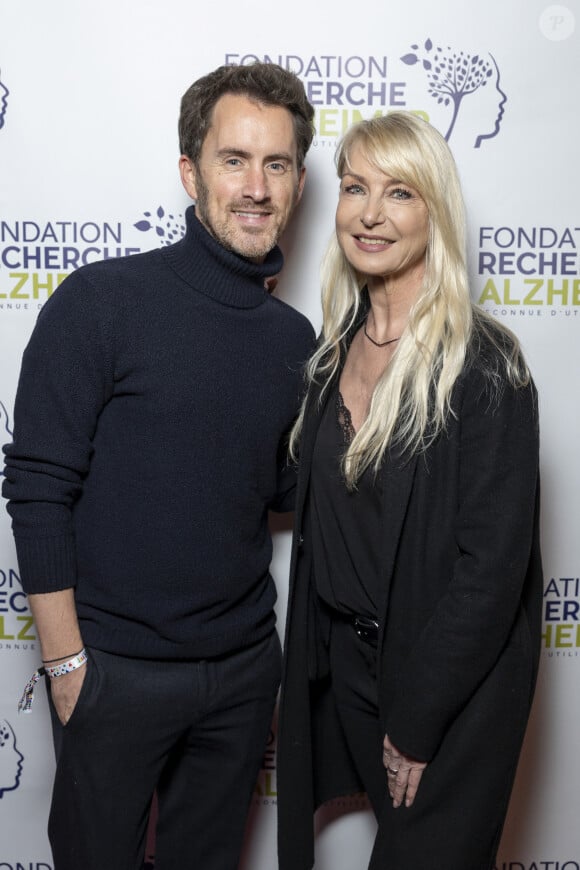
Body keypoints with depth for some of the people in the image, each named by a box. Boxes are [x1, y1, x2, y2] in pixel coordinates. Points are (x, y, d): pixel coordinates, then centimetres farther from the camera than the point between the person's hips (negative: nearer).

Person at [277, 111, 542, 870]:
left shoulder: (483, 365, -20)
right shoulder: (338, 346, 0)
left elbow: (493, 563, -20)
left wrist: (416, 721, -14)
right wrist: (316, 660, 4)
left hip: (450, 686, -5)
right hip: (343, 662, 6)